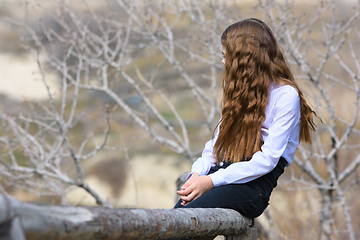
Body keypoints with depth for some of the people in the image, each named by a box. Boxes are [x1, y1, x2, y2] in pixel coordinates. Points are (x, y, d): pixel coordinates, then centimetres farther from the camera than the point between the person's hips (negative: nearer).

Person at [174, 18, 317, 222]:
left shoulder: (285, 95, -1)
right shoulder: (240, 91, 25)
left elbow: (268, 159, -11)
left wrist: (212, 181, -16)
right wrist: (197, 174, -1)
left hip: (255, 184, -6)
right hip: (225, 174, 6)